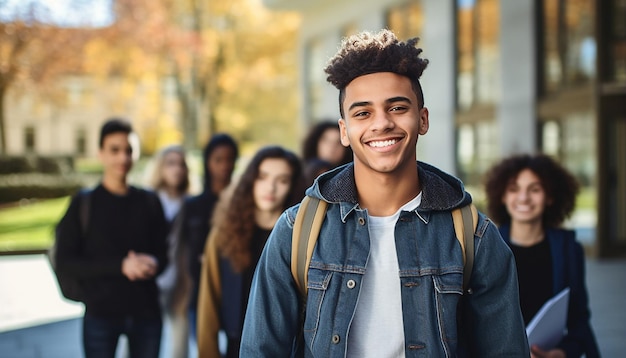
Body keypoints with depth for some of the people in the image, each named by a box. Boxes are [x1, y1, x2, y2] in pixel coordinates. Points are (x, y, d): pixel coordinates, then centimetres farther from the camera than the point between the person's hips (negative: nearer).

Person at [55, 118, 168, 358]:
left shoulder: (149, 202, 7)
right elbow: (65, 261, -6)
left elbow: (162, 252, 12)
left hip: (146, 312, 3)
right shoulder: (83, 204, -1)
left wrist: (154, 264, -13)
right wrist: (121, 266, -16)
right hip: (101, 314, -2)